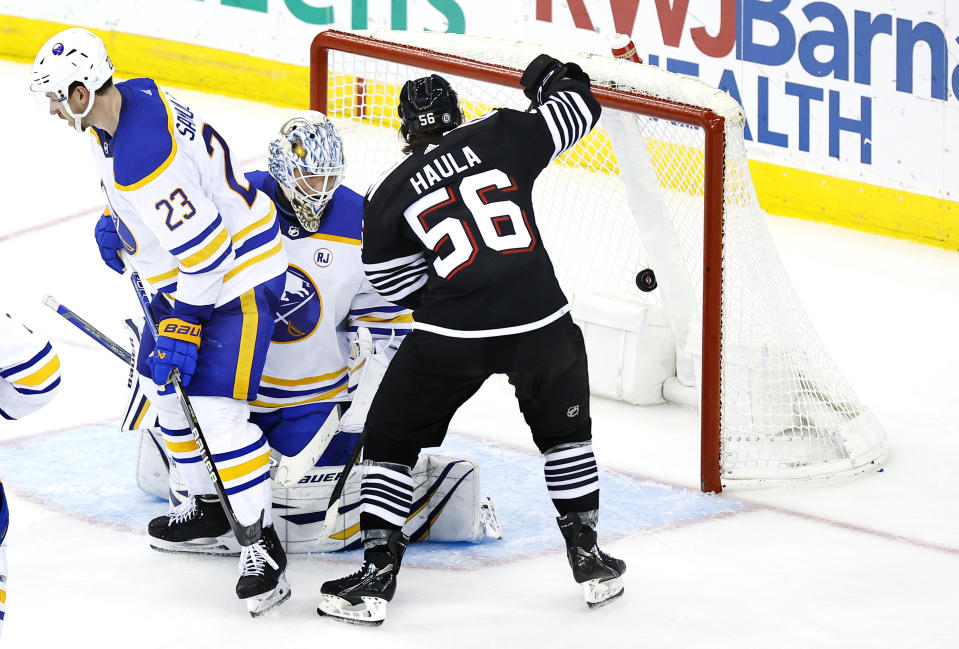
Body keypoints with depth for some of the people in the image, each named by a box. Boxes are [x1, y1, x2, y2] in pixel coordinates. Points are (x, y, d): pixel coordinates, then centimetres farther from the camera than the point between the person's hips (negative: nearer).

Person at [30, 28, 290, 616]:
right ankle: (207, 505, 33)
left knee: (216, 408, -16)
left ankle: (264, 544, -10)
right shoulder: (129, 98, -2)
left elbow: (205, 249, -30)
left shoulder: (142, 160, -33)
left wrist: (182, 331, -23)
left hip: (239, 275, -11)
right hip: (189, 272, 11)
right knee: (166, 385, 19)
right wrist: (115, 221, 18)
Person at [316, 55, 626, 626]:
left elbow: (398, 283, 8)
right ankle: (588, 557, 26)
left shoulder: (389, 194, 7)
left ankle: (378, 572, 7)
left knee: (392, 437, 14)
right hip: (539, 319, 1)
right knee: (564, 428, 26)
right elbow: (577, 109, 16)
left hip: (451, 335, -1)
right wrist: (551, 76, 36)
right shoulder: (501, 136, 7)